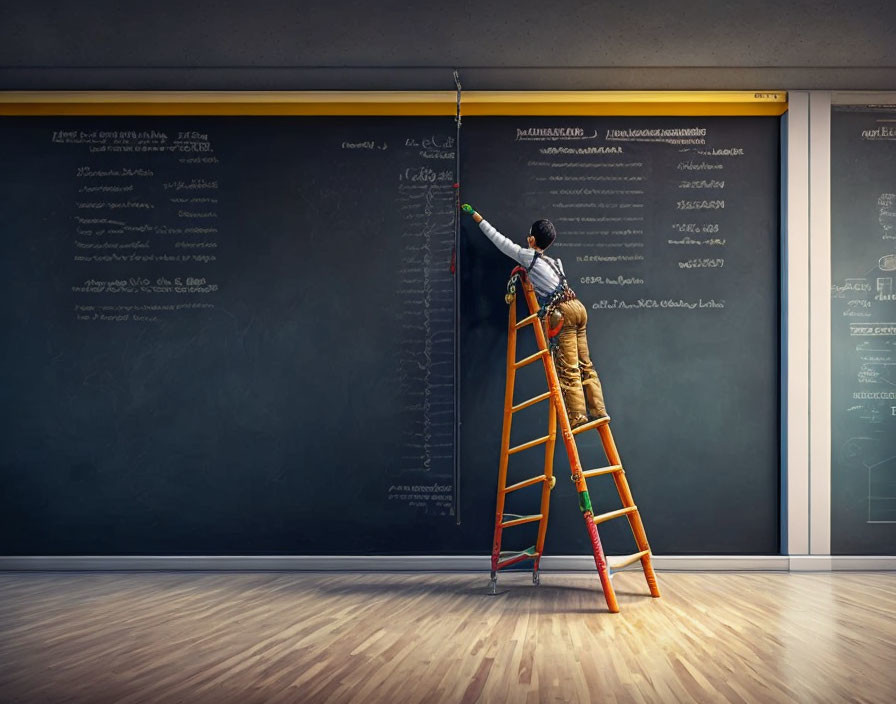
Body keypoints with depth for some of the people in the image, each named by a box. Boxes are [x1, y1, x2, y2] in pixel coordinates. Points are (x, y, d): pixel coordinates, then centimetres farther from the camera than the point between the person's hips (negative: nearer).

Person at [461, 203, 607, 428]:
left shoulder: (527, 256, 1)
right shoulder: (554, 262, 21)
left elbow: (499, 240, 8)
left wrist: (476, 216, 18)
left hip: (562, 313, -8)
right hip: (578, 307, 8)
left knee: (568, 369, -4)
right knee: (584, 364, 11)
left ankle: (577, 415, -3)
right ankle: (598, 410, 12)